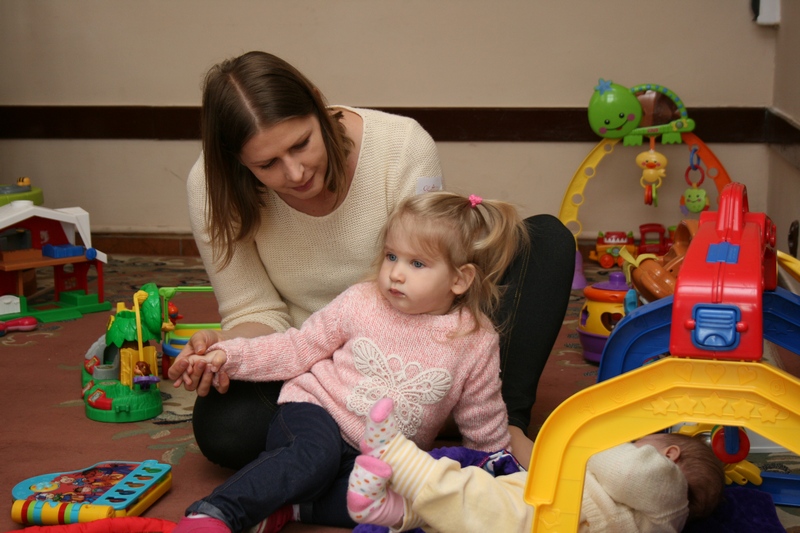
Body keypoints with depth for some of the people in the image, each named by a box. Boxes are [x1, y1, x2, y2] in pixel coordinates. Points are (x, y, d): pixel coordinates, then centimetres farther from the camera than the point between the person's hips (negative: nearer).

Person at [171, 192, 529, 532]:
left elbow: (484, 426, 7)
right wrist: (228, 356, -5)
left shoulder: (477, 342, -4)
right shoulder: (360, 303, -3)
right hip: (317, 411, -1)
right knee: (317, 454, -36)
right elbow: (300, 347, 3)